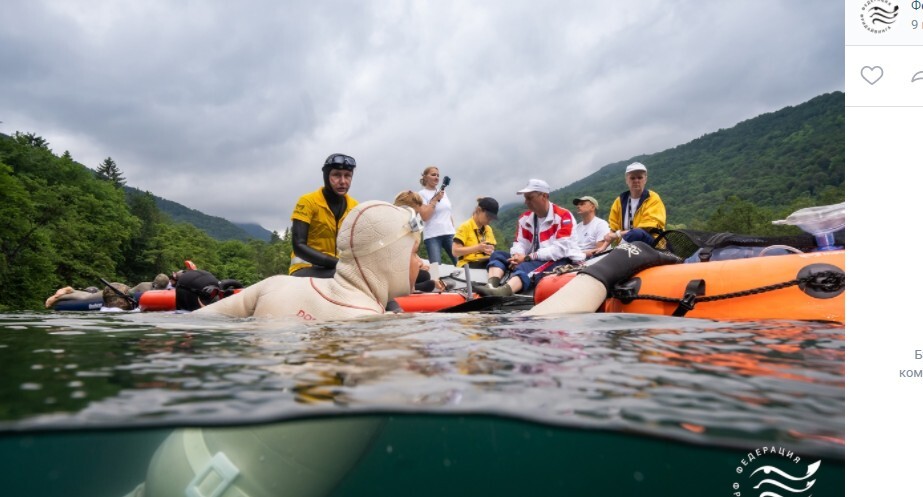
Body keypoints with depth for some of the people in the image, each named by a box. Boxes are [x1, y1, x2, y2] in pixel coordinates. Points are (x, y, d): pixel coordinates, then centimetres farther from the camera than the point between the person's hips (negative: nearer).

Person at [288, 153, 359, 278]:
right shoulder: (308, 201, -8)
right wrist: (337, 263, -27)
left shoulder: (354, 207, 5)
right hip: (306, 268, -5)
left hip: (341, 268, 5)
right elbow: (298, 246, -15)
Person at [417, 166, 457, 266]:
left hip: (449, 233, 5)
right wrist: (435, 199, -12)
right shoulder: (422, 194, -2)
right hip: (432, 236, -5)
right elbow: (425, 216, -13)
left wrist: (454, 230, 19)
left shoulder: (443, 192, 16)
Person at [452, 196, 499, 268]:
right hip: (469, 265, -6)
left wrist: (491, 251, -6)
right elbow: (455, 252, -8)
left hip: (486, 263, 6)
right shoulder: (465, 227, -1)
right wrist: (478, 248, -13)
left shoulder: (489, 229, 19)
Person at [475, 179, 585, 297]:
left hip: (560, 261, -7)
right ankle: (491, 286, -38)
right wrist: (517, 257, -19)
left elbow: (560, 249, -19)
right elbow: (520, 243, 6)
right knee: (498, 255, -7)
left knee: (527, 267, -37)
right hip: (534, 261, 8)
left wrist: (527, 257, -21)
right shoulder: (525, 217, 10)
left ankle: (502, 291, -66)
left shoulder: (563, 216, -11)